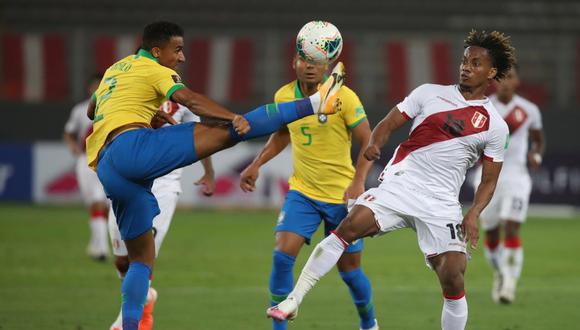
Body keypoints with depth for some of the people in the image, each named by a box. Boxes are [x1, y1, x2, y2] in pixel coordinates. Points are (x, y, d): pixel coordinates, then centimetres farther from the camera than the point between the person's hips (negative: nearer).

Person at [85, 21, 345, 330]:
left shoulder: (114, 70, 30)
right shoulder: (155, 70, 7)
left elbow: (91, 111, 46)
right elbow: (189, 99, -11)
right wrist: (233, 117, -23)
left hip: (105, 170, 8)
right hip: (133, 146, -8)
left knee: (141, 256, 17)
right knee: (228, 132, -15)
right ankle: (315, 104, -20)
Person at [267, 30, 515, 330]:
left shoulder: (495, 126, 8)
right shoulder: (430, 93, 10)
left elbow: (489, 179, 12)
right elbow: (388, 124, 10)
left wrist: (473, 214, -5)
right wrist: (374, 144, -13)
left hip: (441, 204, 0)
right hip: (399, 184, 0)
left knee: (453, 278, -12)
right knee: (351, 225, -24)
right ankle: (293, 300, -22)